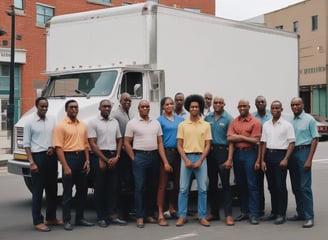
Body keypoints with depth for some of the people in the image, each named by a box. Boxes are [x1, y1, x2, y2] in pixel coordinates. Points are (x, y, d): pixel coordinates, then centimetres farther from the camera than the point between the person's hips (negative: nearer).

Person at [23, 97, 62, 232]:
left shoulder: (52, 120, 9)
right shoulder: (30, 123, -4)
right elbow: (26, 144, -6)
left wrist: (53, 147, -6)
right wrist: (31, 162, -13)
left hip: (51, 156, 5)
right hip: (38, 156, -5)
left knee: (52, 189, 12)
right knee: (37, 190, -2)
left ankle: (50, 218, 24)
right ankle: (38, 221, 3)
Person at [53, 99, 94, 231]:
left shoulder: (83, 125, 12)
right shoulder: (61, 126, -6)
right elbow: (58, 148, -12)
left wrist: (87, 161, 3)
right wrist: (65, 167, -18)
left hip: (81, 157, 6)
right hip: (69, 157, -6)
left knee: (82, 190, 11)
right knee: (67, 191, 0)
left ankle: (80, 218, 23)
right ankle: (66, 221, 8)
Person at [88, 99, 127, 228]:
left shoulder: (115, 122, 13)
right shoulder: (93, 122, -3)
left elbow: (119, 140, 14)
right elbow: (92, 144, -8)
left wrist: (117, 157, -2)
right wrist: (104, 159, -11)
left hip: (114, 158, 5)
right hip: (100, 157, -5)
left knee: (114, 187, 4)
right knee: (100, 188, 0)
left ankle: (113, 215, 9)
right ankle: (101, 217, 6)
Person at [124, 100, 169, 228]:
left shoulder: (156, 123, 11)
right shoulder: (132, 123, 0)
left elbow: (160, 143, 9)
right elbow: (127, 142, -1)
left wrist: (165, 161, 0)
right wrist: (134, 159, -7)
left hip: (154, 156, 4)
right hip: (140, 156, -4)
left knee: (153, 187, 8)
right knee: (140, 187, -4)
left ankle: (149, 214, 17)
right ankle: (140, 217, 0)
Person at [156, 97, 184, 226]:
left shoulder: (180, 119, 13)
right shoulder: (160, 120, 0)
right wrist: (165, 160, -11)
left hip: (178, 153, 5)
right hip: (165, 152, -5)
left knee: (177, 183, 11)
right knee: (163, 184, -5)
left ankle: (172, 208, 29)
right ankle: (161, 215, -3)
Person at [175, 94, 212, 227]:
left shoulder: (206, 125, 5)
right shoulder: (182, 125, 5)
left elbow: (207, 145, 3)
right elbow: (179, 145, 3)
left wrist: (200, 161, -9)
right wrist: (186, 160, -9)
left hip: (201, 158, 0)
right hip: (186, 157, 0)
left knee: (202, 189, 2)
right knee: (183, 189, 1)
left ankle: (202, 216, 10)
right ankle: (182, 216, 8)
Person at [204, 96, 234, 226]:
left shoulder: (228, 119, -4)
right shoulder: (207, 118, 8)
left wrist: (230, 159, -15)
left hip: (223, 152, -4)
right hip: (210, 152, 5)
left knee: (225, 184, -4)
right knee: (212, 183, 11)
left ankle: (228, 214, -1)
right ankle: (214, 212, 20)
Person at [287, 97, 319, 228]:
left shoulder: (309, 119, -3)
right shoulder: (291, 121, 14)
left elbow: (315, 139, -7)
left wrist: (309, 159, -15)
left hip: (303, 152, -6)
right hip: (292, 153, 6)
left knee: (305, 187, -9)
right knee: (295, 187, 10)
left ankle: (309, 217, -6)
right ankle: (300, 213, 19)